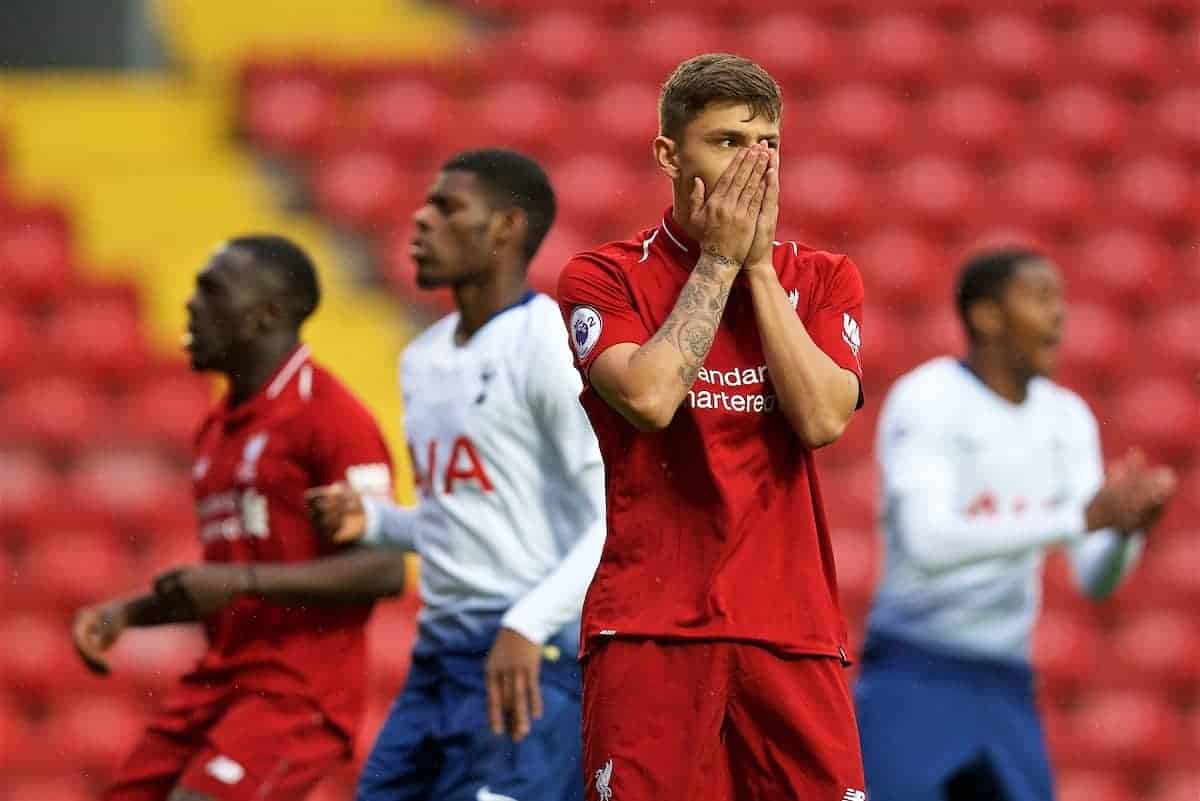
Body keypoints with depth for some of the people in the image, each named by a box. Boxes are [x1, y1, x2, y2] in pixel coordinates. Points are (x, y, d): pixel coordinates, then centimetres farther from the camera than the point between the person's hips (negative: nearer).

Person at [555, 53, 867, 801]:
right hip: (650, 626, -2)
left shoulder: (823, 280, 12)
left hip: (792, 622, 2)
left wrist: (759, 263, -3)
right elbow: (651, 399, -14)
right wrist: (718, 261, -5)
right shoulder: (604, 277, 5)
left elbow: (822, 418, -5)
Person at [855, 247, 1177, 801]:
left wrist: (1128, 527, -19)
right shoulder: (926, 399, -10)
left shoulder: (1066, 417, 9)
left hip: (1007, 692, 6)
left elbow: (1096, 578, 6)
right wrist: (1084, 517, -30)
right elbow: (928, 540, -27)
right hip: (913, 677, -6)